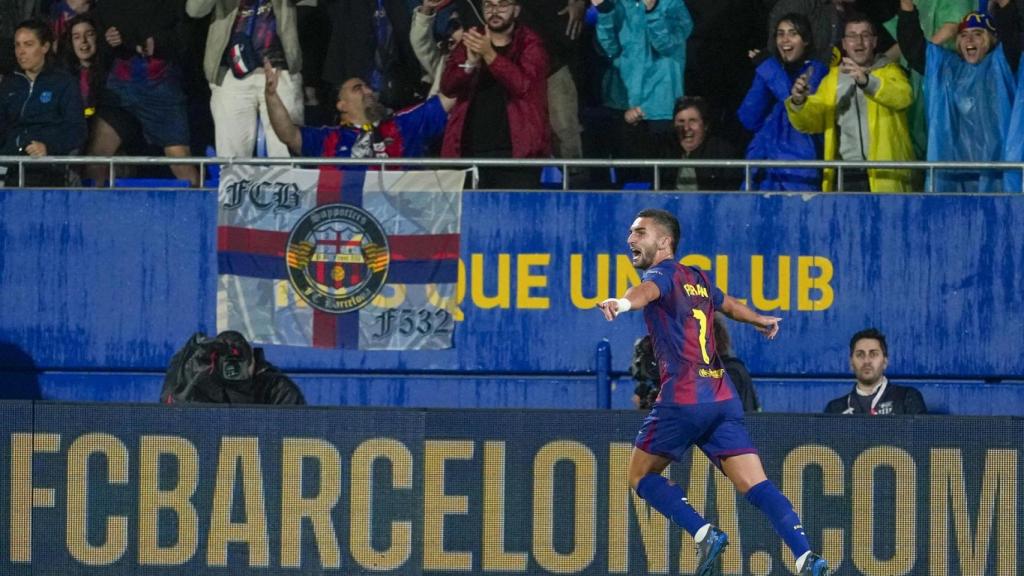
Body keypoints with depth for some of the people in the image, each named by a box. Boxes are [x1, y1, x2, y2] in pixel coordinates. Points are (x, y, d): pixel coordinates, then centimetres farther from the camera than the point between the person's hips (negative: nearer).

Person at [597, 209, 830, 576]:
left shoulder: (663, 274, -2)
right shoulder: (696, 279, 20)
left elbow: (648, 290, -29)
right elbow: (728, 305, 41)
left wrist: (622, 303, -52)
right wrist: (760, 320, 63)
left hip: (683, 398, -7)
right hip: (723, 397, 7)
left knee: (642, 476, 11)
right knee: (756, 486, -2)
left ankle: (704, 533, -7)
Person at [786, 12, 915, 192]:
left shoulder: (890, 71, 7)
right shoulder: (833, 79, 19)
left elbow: (903, 96, -16)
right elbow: (812, 120, 14)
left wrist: (867, 81, -34)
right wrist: (799, 103, -10)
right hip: (845, 176, 3)